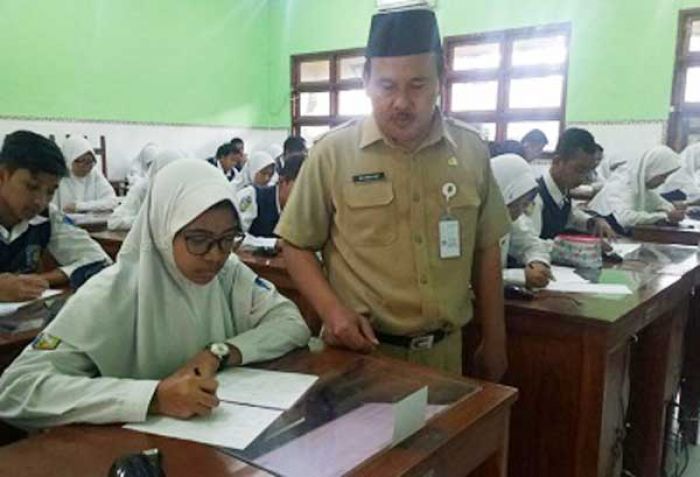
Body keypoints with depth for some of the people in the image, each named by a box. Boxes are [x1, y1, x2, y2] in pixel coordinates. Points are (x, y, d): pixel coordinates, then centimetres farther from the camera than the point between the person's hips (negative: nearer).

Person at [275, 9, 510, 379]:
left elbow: (486, 250, 7)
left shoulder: (472, 151, -1)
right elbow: (297, 245, -2)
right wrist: (331, 310, -17)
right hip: (359, 350, -2)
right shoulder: (332, 153, -10)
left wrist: (494, 341, 9)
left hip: (444, 350, 3)